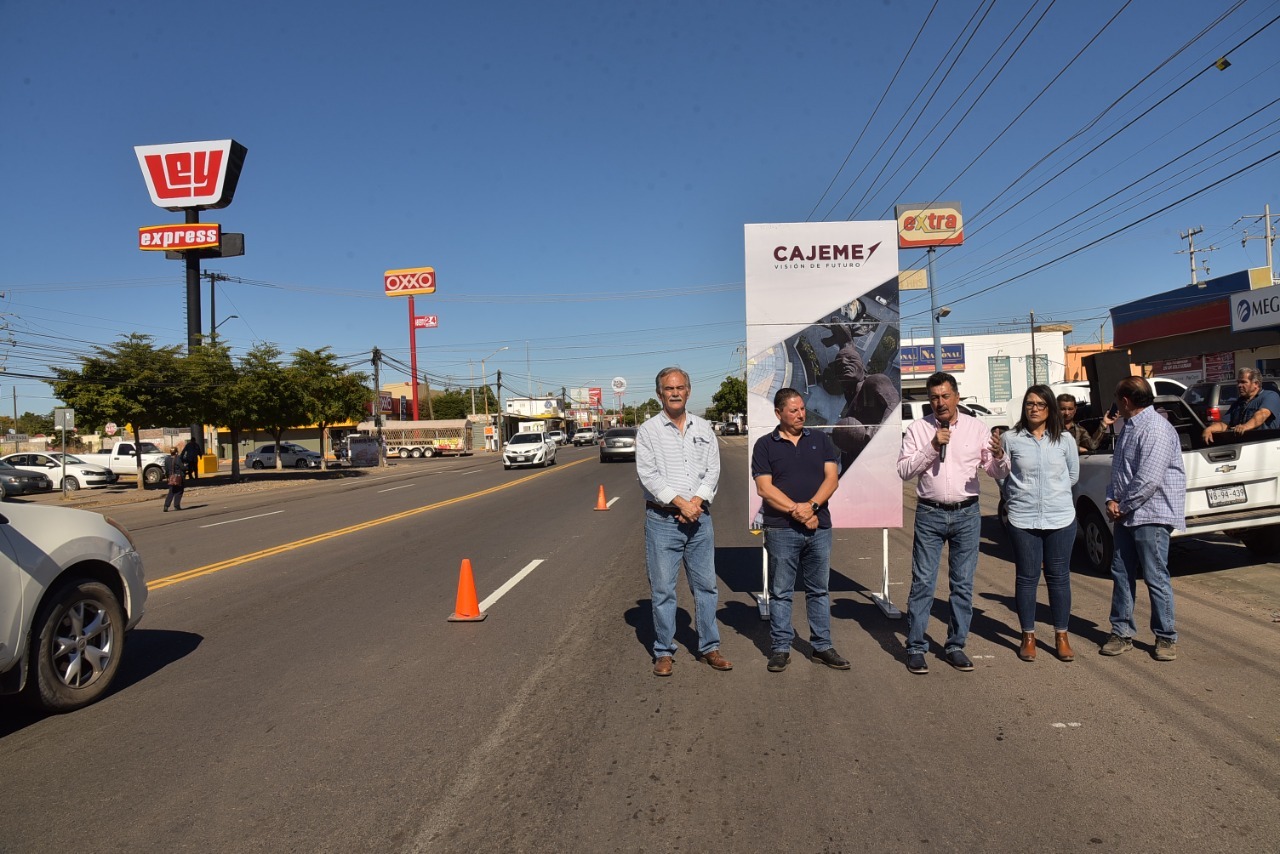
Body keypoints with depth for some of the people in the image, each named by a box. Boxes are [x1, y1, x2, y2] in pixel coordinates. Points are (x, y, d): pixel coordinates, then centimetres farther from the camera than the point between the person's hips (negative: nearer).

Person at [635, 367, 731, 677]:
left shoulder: (704, 429, 10)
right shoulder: (648, 430, -1)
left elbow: (713, 471, 5)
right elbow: (648, 475, -9)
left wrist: (697, 502, -11)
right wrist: (681, 503, -15)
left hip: (699, 518, 3)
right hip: (662, 520, -3)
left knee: (706, 585, 9)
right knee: (662, 589, 2)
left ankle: (709, 647, 21)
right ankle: (664, 652, 13)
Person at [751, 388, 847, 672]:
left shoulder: (820, 439, 9)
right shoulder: (765, 445, 0)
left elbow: (832, 478, 1)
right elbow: (765, 489, -7)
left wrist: (812, 506, -14)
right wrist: (797, 511, -13)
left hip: (819, 527, 3)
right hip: (781, 529, -3)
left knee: (819, 590, 11)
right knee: (780, 592, 5)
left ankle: (822, 646, 21)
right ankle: (781, 648, 14)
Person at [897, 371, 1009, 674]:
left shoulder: (976, 428, 3)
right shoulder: (918, 429, 1)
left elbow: (999, 473, 4)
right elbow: (903, 471, -6)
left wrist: (999, 456, -19)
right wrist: (931, 448, -16)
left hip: (967, 513, 2)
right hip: (930, 514, -1)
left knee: (963, 584, 8)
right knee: (922, 582, -1)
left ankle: (955, 646, 20)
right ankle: (915, 648, 8)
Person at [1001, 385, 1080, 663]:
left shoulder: (1065, 439, 2)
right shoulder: (1011, 439, -2)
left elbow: (1073, 475, 14)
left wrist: (1053, 492, 13)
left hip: (1061, 518, 1)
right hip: (1023, 519, -1)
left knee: (1059, 577, 8)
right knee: (1027, 577, 6)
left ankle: (1061, 636, 20)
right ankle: (1028, 637, 17)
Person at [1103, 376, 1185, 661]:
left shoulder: (1155, 430, -17)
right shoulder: (1128, 428, 14)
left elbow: (1148, 480, -23)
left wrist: (1123, 507, -12)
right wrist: (1112, 500, 4)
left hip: (1151, 515, -9)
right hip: (1126, 516, 9)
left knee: (1156, 578, 0)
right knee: (1121, 574, 10)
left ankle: (1166, 638, 13)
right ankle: (1122, 633, 19)